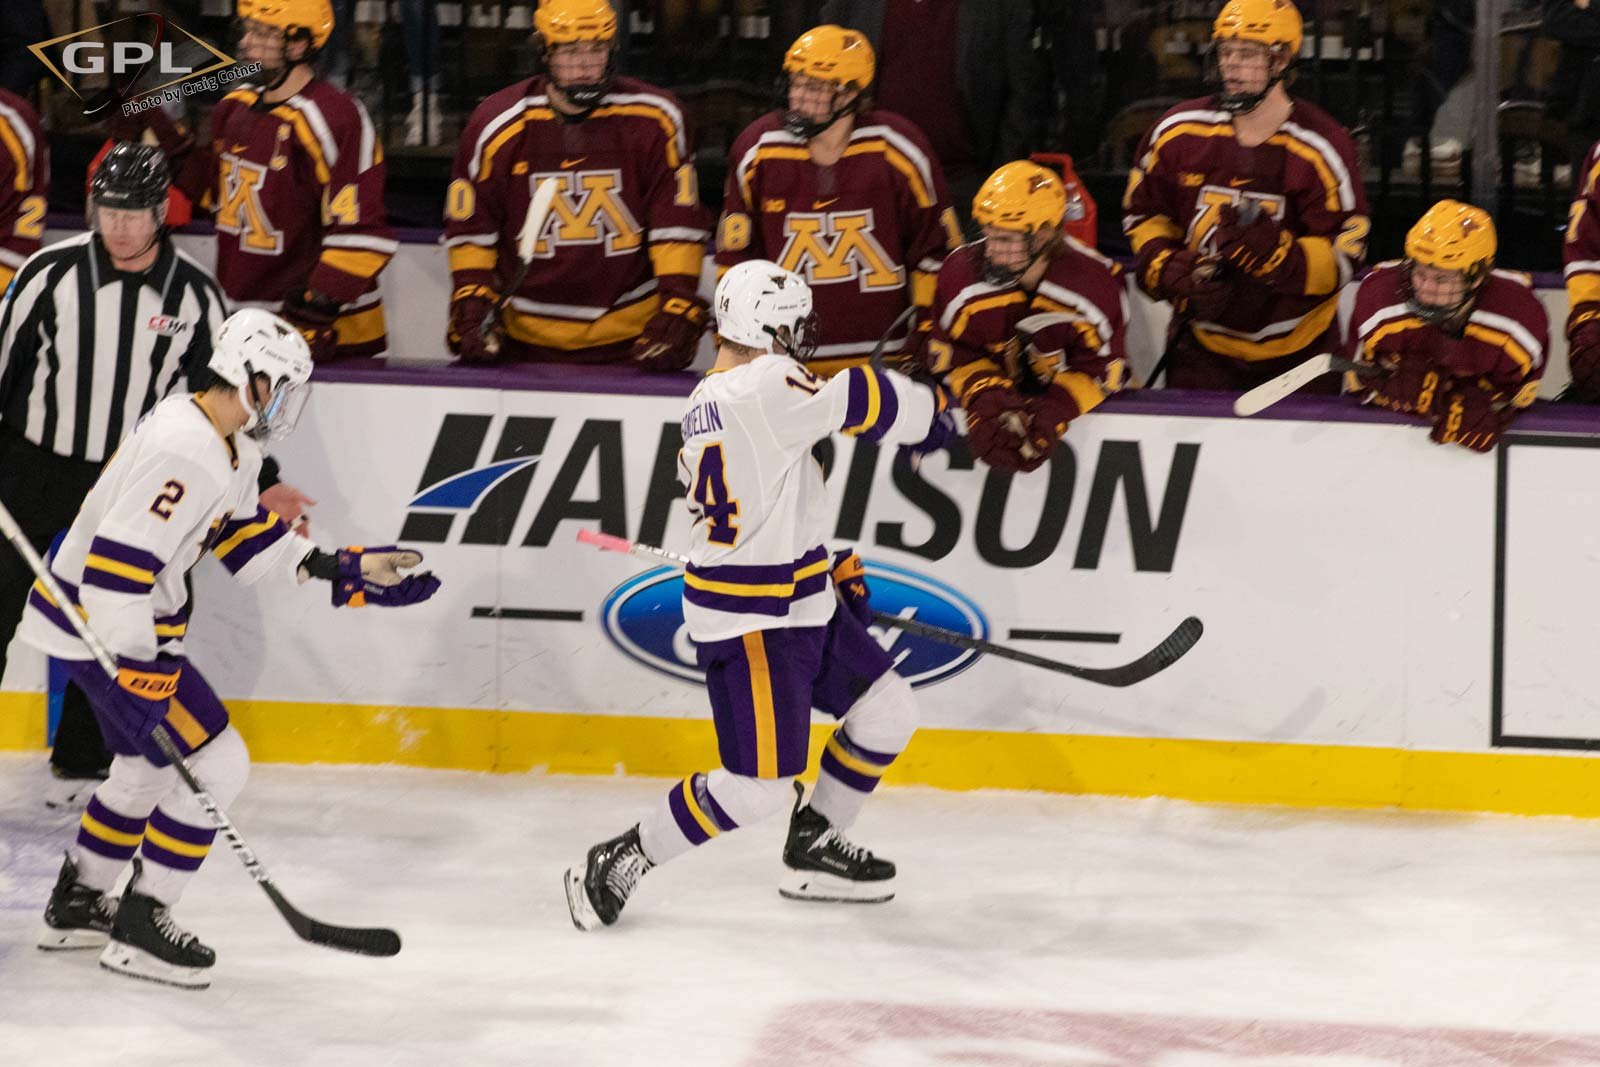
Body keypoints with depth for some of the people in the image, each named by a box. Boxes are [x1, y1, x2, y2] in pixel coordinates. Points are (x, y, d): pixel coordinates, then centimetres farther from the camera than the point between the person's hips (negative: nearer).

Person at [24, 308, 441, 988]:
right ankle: (140, 930, -1)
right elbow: (116, 563, -30)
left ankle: (76, 906, 38)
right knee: (217, 766, -8)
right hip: (102, 628, -11)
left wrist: (344, 569, 8)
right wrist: (140, 677, -28)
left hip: (114, 619, 11)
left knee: (146, 767, 25)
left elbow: (245, 537, 16)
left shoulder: (232, 445, 7)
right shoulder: (185, 453, -27)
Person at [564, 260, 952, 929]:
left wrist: (831, 567, 22)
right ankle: (617, 866, 3)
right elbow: (857, 401, -26)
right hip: (750, 622, -10)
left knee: (887, 714, 15)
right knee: (759, 787, -8)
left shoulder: (706, 402, 11)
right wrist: (928, 415, -5)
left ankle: (814, 852, 28)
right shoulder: (762, 386, -21)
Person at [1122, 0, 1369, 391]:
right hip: (1202, 344, 2)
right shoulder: (1178, 133, -3)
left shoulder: (1322, 148, -11)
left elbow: (1343, 256, -13)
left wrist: (1273, 252, -30)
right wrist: (1167, 269, -9)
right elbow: (1143, 214, 10)